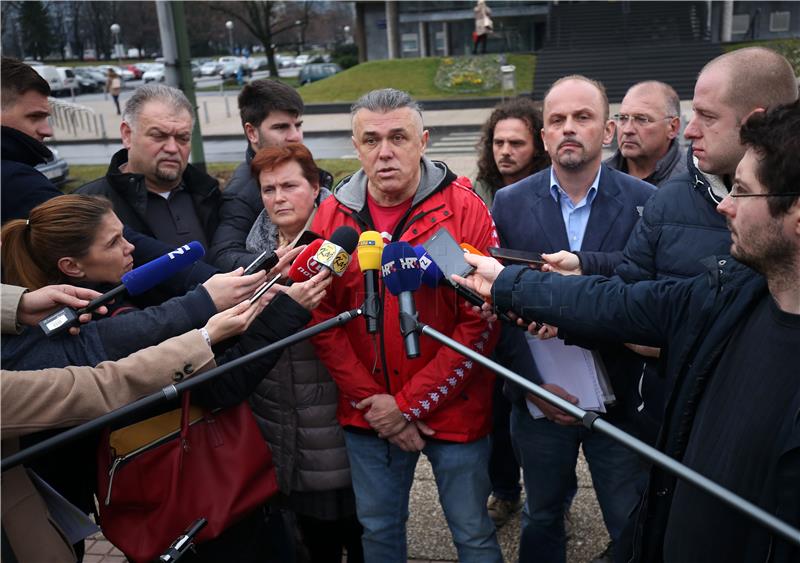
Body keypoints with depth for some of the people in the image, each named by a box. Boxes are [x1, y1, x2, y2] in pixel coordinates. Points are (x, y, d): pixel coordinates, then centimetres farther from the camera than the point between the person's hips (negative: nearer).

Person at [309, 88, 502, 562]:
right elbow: (323, 319, -1)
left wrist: (410, 404, -14)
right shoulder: (333, 216, -2)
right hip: (367, 415, 3)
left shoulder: (465, 209, -11)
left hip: (453, 411, -2)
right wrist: (370, 400, -8)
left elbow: (483, 322, -14)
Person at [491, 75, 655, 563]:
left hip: (620, 399, -1)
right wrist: (533, 386, -11)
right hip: (539, 399, 1)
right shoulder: (511, 203, -4)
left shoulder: (646, 202, -8)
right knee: (541, 520, 21)